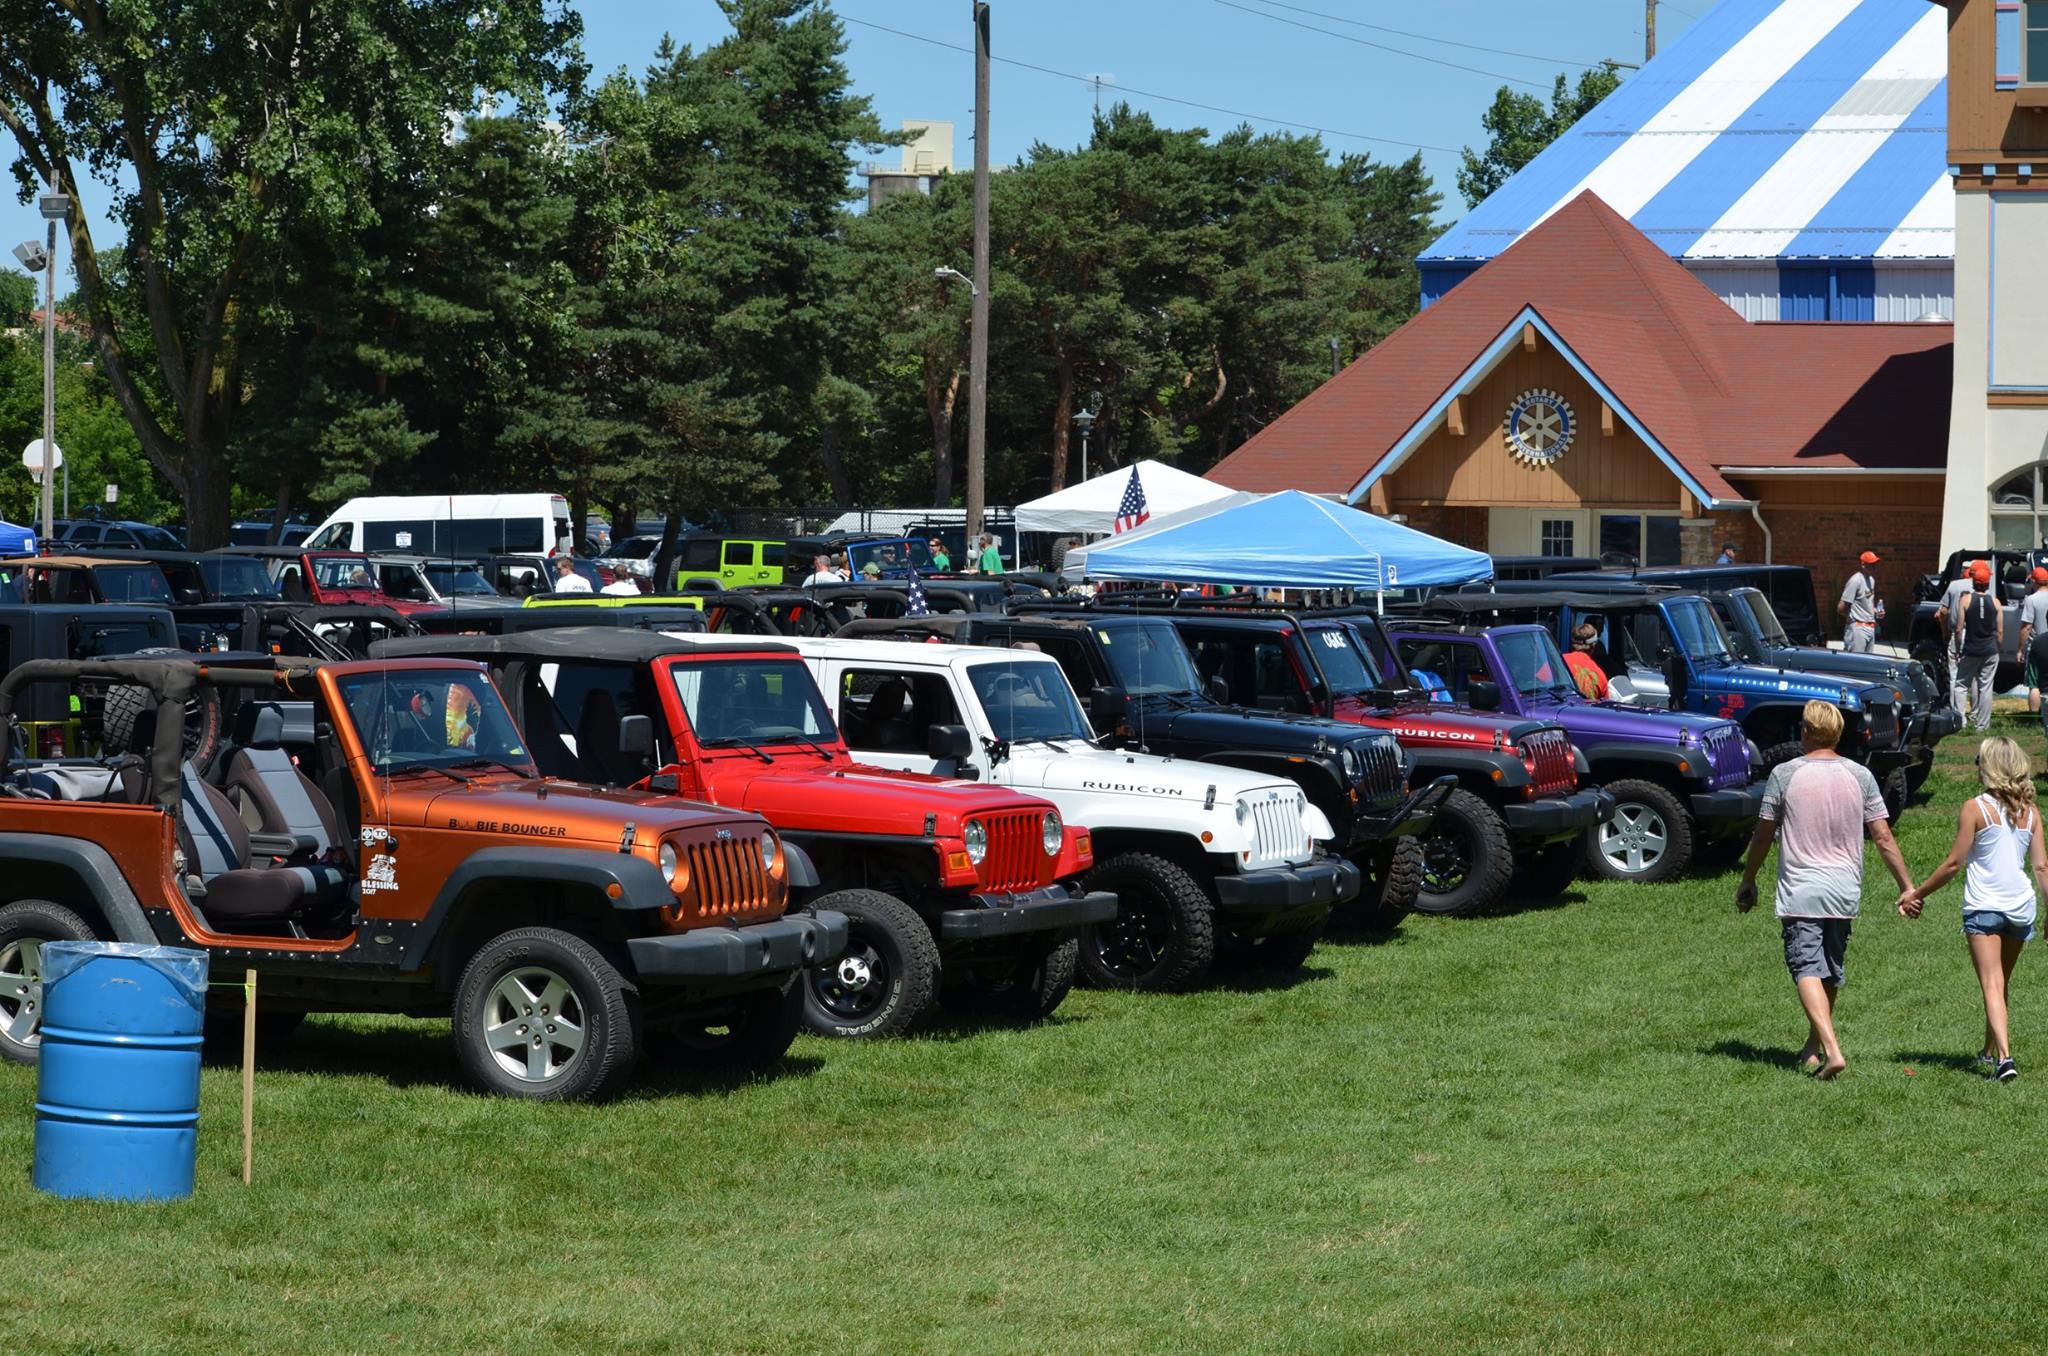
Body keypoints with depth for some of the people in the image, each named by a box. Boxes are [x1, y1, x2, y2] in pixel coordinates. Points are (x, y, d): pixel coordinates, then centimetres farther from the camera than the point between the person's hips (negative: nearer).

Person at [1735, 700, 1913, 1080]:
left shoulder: (1784, 774, -6)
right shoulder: (1860, 776, 1)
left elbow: (1762, 835, 0)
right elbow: (1883, 838, 1)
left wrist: (1748, 881, 14)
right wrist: (1907, 886, 8)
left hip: (1800, 891, -4)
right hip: (1845, 891, 4)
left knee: (1807, 969, -9)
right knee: (1831, 970, 18)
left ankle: (1831, 1049, -27)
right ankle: (1814, 1047, 31)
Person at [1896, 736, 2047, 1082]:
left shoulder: (1975, 809, -8)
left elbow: (1953, 864, -7)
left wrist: (1917, 894, 3)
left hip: (1983, 906, -5)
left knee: (1992, 986, -9)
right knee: (2002, 983, 21)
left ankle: (2004, 1057, -25)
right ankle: (1991, 1051, 36)